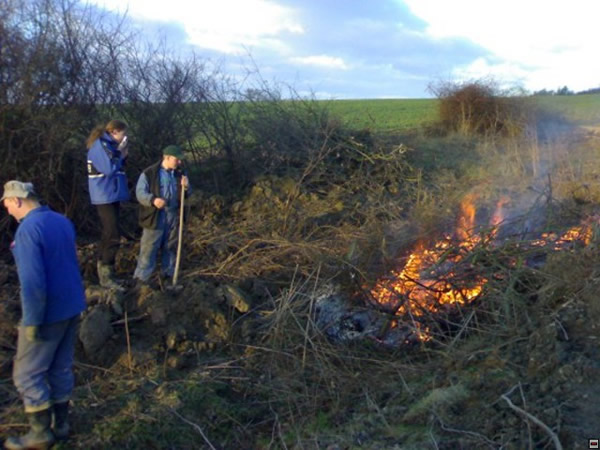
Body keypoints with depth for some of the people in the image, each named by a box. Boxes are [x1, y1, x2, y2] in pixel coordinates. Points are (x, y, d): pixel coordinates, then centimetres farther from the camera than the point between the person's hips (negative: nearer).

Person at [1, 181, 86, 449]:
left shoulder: (27, 229, -21)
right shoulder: (63, 221, 6)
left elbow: (32, 282, -25)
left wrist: (31, 321, -18)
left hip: (48, 313, -8)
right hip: (72, 307, 8)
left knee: (27, 373, 8)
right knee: (61, 368, 18)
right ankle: (61, 424, 30)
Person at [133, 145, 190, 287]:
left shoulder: (179, 174, 9)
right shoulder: (149, 173, -9)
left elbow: (184, 196, 17)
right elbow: (140, 192, -11)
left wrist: (185, 188, -7)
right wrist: (153, 200, -29)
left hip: (173, 216, 6)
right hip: (155, 216, -5)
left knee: (171, 247, 15)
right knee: (149, 248, -5)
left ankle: (169, 274, 29)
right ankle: (141, 277, 3)